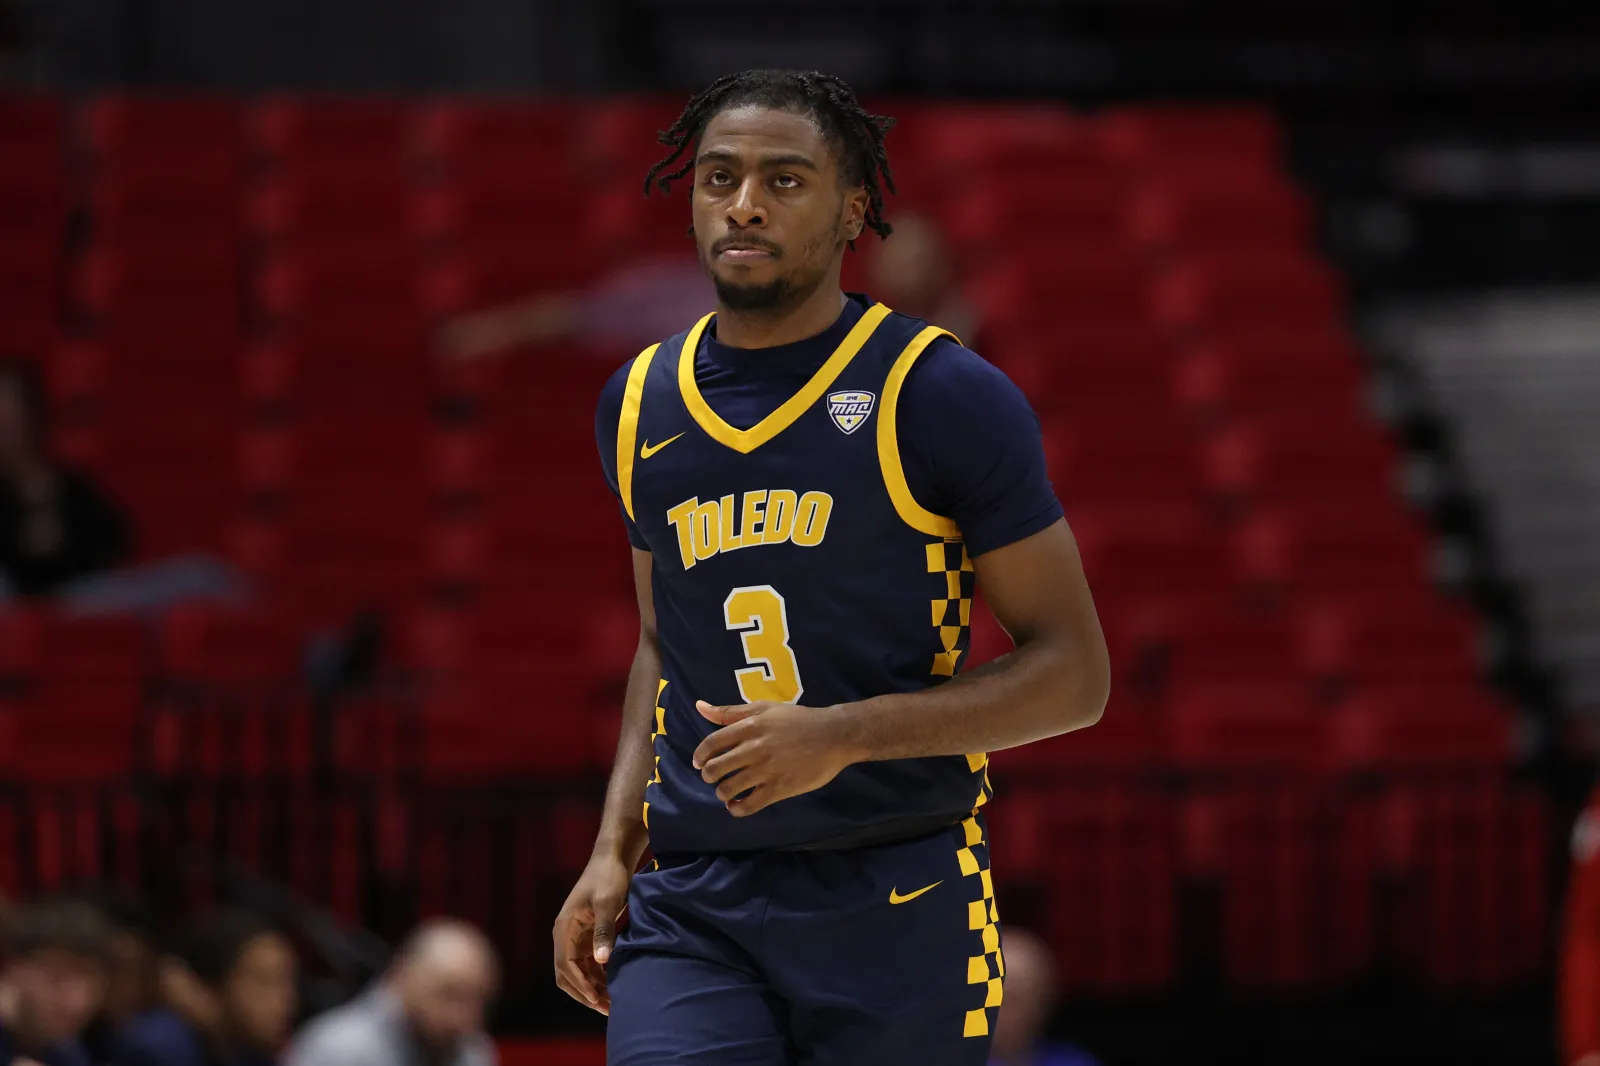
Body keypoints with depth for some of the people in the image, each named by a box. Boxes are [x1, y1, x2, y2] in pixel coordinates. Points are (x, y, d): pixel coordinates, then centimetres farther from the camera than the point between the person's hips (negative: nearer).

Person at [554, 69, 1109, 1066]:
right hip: (690, 908, 3)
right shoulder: (641, 404, 11)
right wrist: (614, 850, 12)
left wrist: (842, 736, -17)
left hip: (899, 902, -3)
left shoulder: (943, 398, -5)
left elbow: (1073, 671, -6)